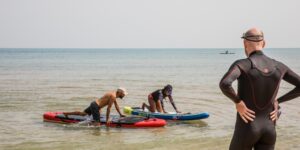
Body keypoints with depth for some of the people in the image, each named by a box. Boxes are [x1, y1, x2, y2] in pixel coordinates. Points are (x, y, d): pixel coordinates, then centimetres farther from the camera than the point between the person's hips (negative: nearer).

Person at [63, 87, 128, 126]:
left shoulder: (114, 94, 13)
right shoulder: (113, 96, -17)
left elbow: (116, 105, 27)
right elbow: (108, 108, -16)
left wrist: (120, 114, 31)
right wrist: (107, 119, -11)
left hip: (94, 104, 10)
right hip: (96, 106, -10)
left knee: (83, 113, 24)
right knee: (97, 124, -16)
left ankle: (67, 113, 28)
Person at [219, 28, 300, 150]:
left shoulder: (242, 64, -14)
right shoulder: (278, 66, 3)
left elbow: (224, 84, -34)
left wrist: (238, 102, -15)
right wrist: (277, 101, 7)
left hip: (246, 130, -4)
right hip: (269, 129, 4)